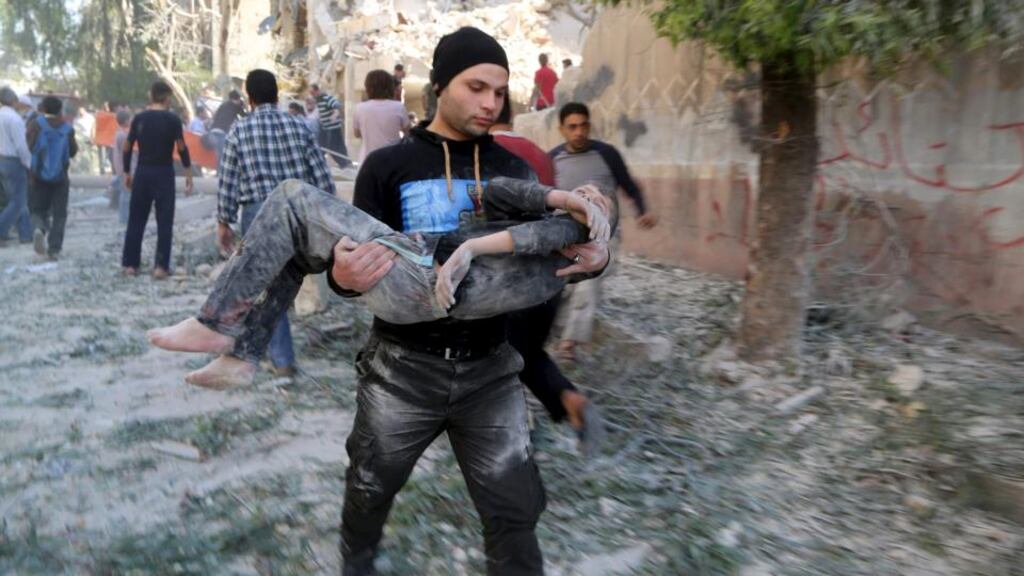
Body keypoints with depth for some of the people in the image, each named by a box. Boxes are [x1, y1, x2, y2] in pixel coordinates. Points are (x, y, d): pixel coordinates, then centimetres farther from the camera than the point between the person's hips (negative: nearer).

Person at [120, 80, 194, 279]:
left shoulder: (139, 118, 5)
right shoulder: (172, 119, -5)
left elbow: (127, 148, 6)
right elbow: (182, 149, -10)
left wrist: (127, 173, 15)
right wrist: (189, 175, -5)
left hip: (142, 172, 3)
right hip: (164, 173, -3)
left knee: (136, 220, 10)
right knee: (164, 221, 0)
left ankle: (130, 264, 13)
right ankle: (161, 266, -3)